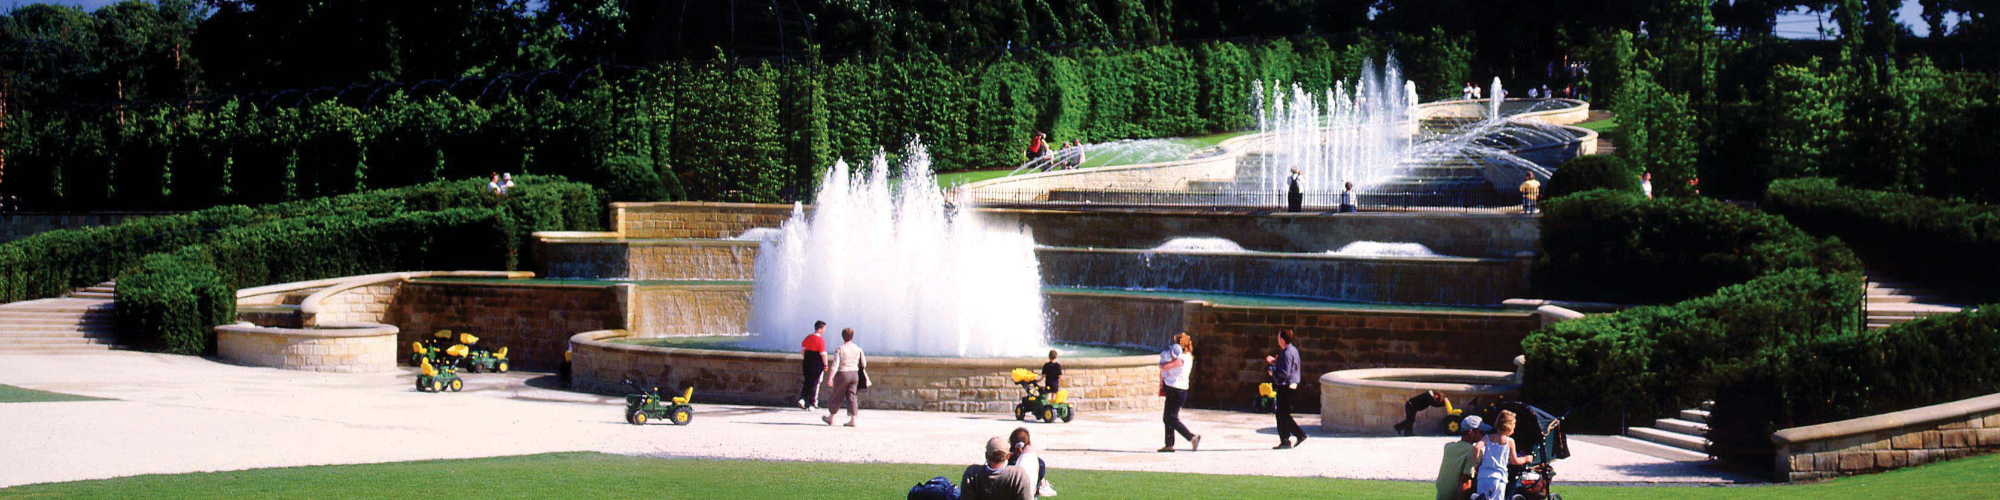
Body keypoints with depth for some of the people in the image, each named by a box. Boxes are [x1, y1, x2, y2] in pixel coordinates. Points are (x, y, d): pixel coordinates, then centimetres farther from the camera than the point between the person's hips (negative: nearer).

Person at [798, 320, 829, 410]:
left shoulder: (808, 337, 8)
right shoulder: (820, 339, -13)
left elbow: (802, 350, 12)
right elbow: (823, 353, -16)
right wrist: (825, 364, -8)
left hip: (807, 363, 6)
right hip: (817, 364, -6)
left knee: (807, 382, 15)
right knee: (815, 383, 3)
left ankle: (802, 398, -2)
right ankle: (812, 404, 6)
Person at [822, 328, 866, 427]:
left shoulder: (839, 349, -10)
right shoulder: (857, 349, 3)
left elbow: (835, 365, -17)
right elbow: (864, 364, 7)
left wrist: (830, 378, -19)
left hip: (843, 374, -4)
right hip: (854, 374, 4)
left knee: (837, 397, 9)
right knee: (852, 397, 4)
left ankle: (831, 418, 23)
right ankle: (852, 420, -3)